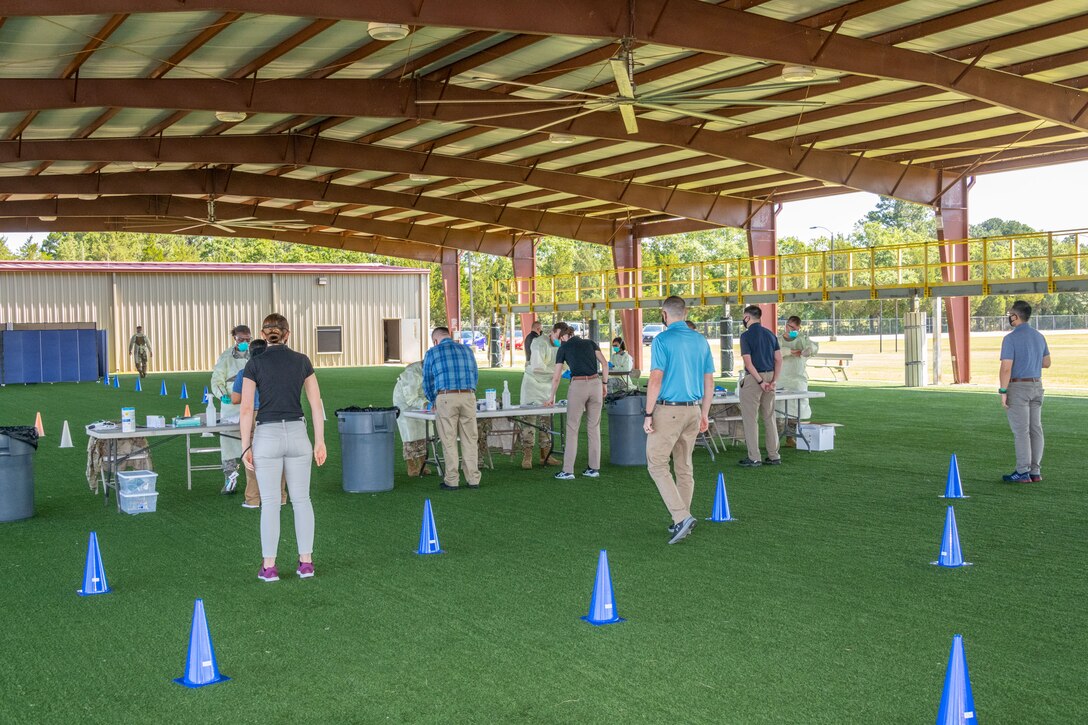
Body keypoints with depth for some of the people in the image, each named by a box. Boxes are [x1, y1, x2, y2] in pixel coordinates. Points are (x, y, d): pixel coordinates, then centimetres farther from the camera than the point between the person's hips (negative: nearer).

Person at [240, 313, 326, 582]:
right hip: (297, 434, 2)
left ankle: (269, 567, 7)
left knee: (270, 502, 4)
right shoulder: (302, 361, 4)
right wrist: (319, 442, 6)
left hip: (268, 436, -2)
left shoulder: (255, 364, -3)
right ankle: (306, 562, 11)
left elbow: (247, 409, -5)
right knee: (301, 499, 11)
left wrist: (246, 447, 1)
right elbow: (316, 403, 2)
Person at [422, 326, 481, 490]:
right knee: (469, 440, 8)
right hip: (468, 397, 3)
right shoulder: (467, 350, 17)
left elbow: (427, 382, 14)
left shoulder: (432, 353, 9)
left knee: (449, 441, 3)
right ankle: (473, 479, 9)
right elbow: (475, 376, 22)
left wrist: (434, 402, 30)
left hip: (446, 398, -3)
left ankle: (452, 481, 5)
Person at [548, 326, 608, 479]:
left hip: (578, 386, -3)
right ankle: (594, 468, 13)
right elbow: (604, 363, 3)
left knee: (572, 428, 3)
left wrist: (552, 396, 25)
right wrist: (604, 383, 10)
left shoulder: (563, 348, 10)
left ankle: (568, 470, 2)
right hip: (595, 383, 3)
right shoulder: (590, 343, 16)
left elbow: (556, 377, 13)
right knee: (594, 428, 10)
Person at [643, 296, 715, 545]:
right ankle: (682, 520, 19)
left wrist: (648, 414, -10)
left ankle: (681, 516, -12)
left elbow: (656, 380, -16)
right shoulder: (701, 341, 8)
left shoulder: (662, 340, -11)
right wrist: (705, 413, 18)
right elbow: (709, 381, 10)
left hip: (668, 410, -6)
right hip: (693, 410, 6)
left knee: (657, 463, 0)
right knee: (685, 466, 14)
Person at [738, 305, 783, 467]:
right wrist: (774, 380, 1)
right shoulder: (770, 334, 10)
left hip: (753, 378, -6)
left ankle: (754, 458, 0)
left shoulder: (746, 335, -10)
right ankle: (774, 456, 15)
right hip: (769, 376, 6)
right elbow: (779, 359, 6)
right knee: (769, 418, 12)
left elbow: (748, 362, -17)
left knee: (751, 419, 0)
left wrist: (760, 381, -14)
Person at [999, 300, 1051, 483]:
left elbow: (1006, 368, -18)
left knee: (1021, 431, -5)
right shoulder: (1039, 336, 9)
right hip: (1037, 386, 7)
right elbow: (1046, 363, 18)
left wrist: (1003, 392, -14)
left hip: (1018, 387, -7)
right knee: (1036, 429, 9)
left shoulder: (1011, 338, -14)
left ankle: (1023, 472, -3)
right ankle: (1036, 471, 12)